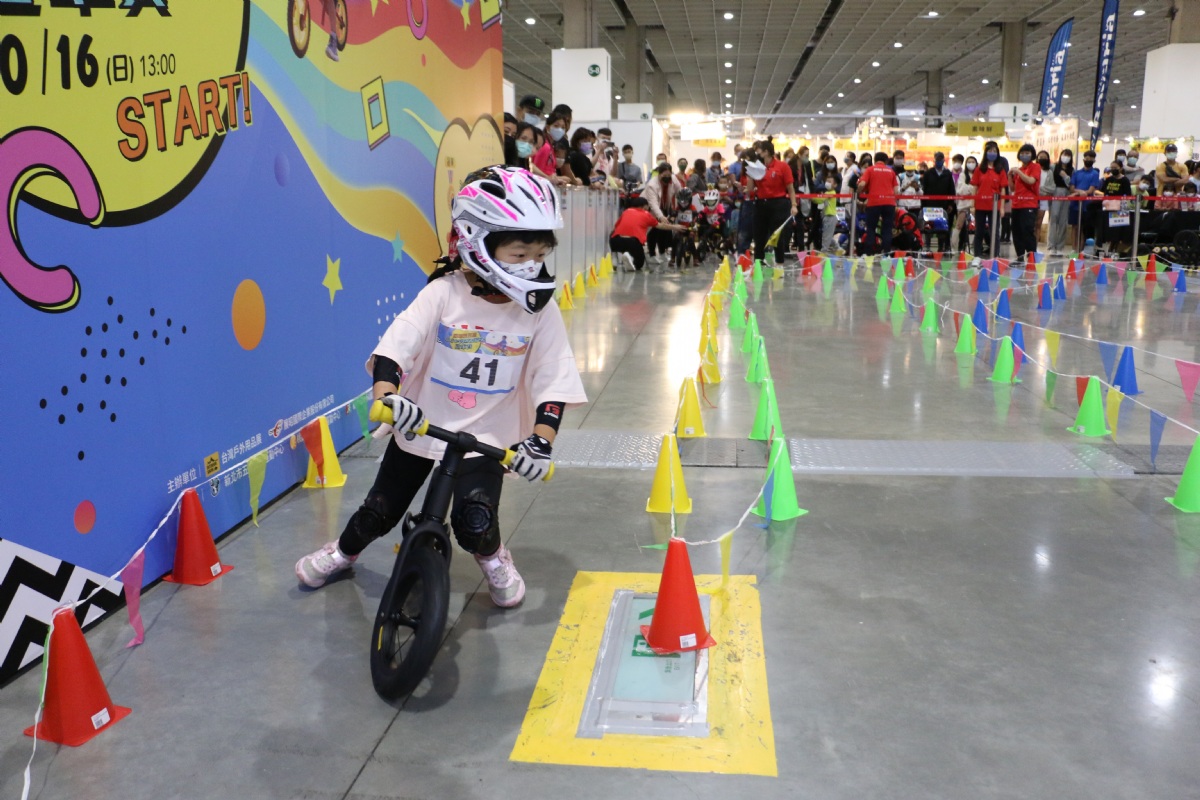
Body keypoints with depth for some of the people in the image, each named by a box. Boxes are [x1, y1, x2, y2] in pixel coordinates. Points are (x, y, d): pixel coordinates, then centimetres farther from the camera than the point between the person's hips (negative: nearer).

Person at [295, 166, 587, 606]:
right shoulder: (443, 293, -16)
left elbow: (554, 379, -12)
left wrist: (541, 439, -24)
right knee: (380, 511, 13)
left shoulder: (539, 309, -11)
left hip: (486, 436, 0)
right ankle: (343, 552, 47)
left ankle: (493, 558, 19)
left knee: (474, 519, -18)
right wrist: (386, 396, -41)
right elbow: (396, 343, -23)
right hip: (421, 424, 0)